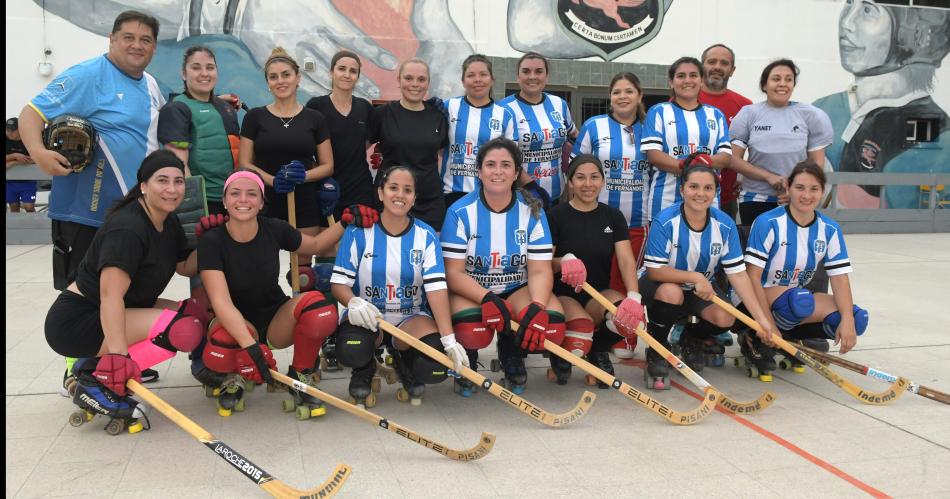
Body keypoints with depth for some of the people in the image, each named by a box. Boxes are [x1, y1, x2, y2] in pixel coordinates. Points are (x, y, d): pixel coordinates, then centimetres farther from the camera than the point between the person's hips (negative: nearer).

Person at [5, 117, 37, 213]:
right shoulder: (7, 140, -3)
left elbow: (33, 159, -20)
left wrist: (12, 163, -23)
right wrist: (15, 155, -26)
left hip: (28, 180, -3)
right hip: (11, 180, 3)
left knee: (29, 207, -8)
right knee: (14, 207, 9)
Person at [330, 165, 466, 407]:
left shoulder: (426, 235, -2)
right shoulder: (359, 231, -5)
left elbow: (436, 287, -13)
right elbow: (339, 282, -6)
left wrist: (449, 339, -24)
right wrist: (354, 303, -30)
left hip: (412, 317, 1)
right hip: (367, 315, -1)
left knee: (435, 364, -28)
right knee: (351, 351, -35)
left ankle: (406, 369, 13)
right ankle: (363, 374, 6)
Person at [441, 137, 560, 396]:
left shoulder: (532, 211, -4)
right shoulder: (460, 212, -10)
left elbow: (540, 270, -8)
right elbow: (454, 272, -12)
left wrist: (537, 307, -29)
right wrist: (487, 298, -31)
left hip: (517, 290, 2)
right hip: (470, 291, -2)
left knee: (552, 324, -28)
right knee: (473, 332, -35)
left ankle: (511, 354, 9)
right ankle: (466, 362, 6)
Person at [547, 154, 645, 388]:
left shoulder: (614, 217, 7)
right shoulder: (556, 215, -3)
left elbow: (626, 260, -4)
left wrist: (633, 296, -23)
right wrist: (564, 261, -29)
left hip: (599, 295, 4)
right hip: (563, 294, -3)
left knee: (629, 313, -30)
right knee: (582, 327, -37)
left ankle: (598, 351, 6)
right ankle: (561, 356, 4)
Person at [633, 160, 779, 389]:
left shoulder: (725, 225, -13)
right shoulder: (665, 221, -23)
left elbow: (738, 274, -13)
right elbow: (654, 270, -23)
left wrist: (761, 318, -18)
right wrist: (695, 277, -34)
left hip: (702, 289, 4)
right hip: (663, 285, -3)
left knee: (725, 318, -23)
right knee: (672, 292, -37)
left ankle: (692, 340, 16)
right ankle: (656, 354, -10)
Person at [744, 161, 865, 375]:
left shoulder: (830, 229, 0)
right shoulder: (768, 223, -16)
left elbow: (840, 277, -3)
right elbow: (753, 277, -18)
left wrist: (847, 320, -21)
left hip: (801, 299, 6)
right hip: (762, 300, -6)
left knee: (857, 320, -15)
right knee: (800, 300, -38)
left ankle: (790, 337, 5)